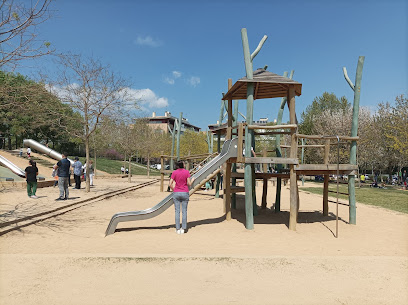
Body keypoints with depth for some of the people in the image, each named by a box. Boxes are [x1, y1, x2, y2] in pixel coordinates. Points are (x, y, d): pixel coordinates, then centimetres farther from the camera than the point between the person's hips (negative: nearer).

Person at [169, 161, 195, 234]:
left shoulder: (174, 172, -3)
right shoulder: (187, 172, -6)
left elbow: (170, 184, -5)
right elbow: (189, 184, -8)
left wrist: (174, 190, 11)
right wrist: (192, 180, 12)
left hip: (176, 193, 1)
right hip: (185, 193, -1)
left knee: (177, 211, 5)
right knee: (184, 211, 7)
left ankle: (178, 229, 7)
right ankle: (183, 228, 9)